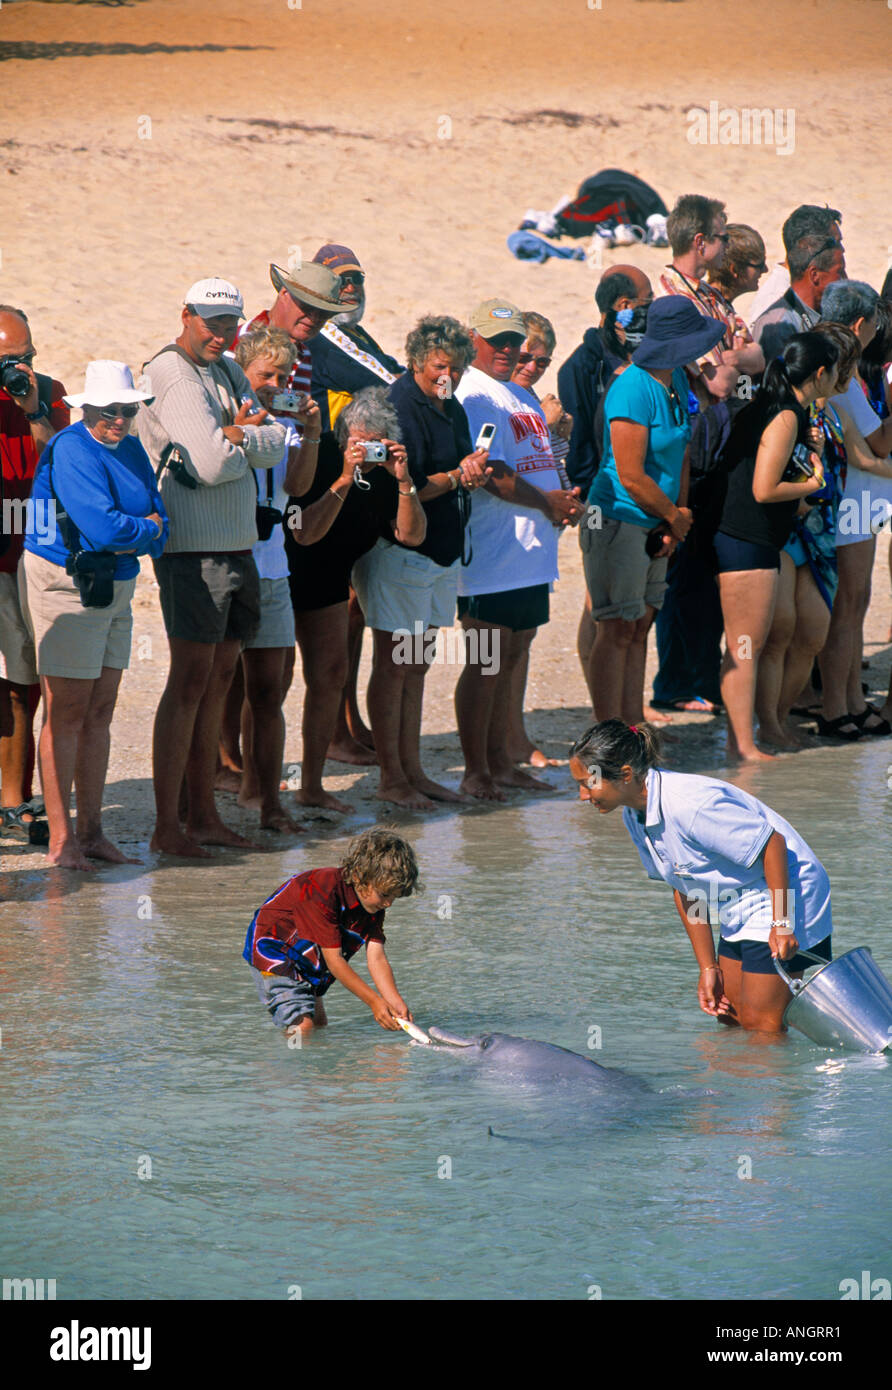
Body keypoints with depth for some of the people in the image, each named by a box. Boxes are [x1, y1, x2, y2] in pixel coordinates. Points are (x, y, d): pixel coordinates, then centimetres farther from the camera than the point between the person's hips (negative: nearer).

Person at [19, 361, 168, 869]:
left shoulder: (132, 451, 10)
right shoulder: (72, 451, -16)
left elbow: (160, 523, 6)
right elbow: (103, 528, -25)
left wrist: (131, 534, -14)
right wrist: (147, 528, -7)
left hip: (114, 589, 8)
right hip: (64, 584, -8)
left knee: (100, 714, 9)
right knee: (67, 714, -6)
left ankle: (92, 832, 15)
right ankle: (61, 841, -4)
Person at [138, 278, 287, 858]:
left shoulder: (230, 372, 15)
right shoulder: (172, 374, -12)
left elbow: (275, 446, 4)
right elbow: (211, 463, -20)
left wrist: (234, 436, -13)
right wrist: (248, 434, -1)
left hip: (238, 546, 8)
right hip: (193, 549, -8)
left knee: (219, 679, 11)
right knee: (190, 682, -8)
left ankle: (204, 815, 17)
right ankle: (168, 826, -5)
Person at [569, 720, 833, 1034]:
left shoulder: (689, 804, -30)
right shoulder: (634, 817, -1)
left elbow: (772, 844, -25)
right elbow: (685, 891, 8)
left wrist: (782, 924, -23)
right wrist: (708, 967, 6)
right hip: (740, 917, 9)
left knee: (761, 1026, -9)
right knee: (729, 1023, 8)